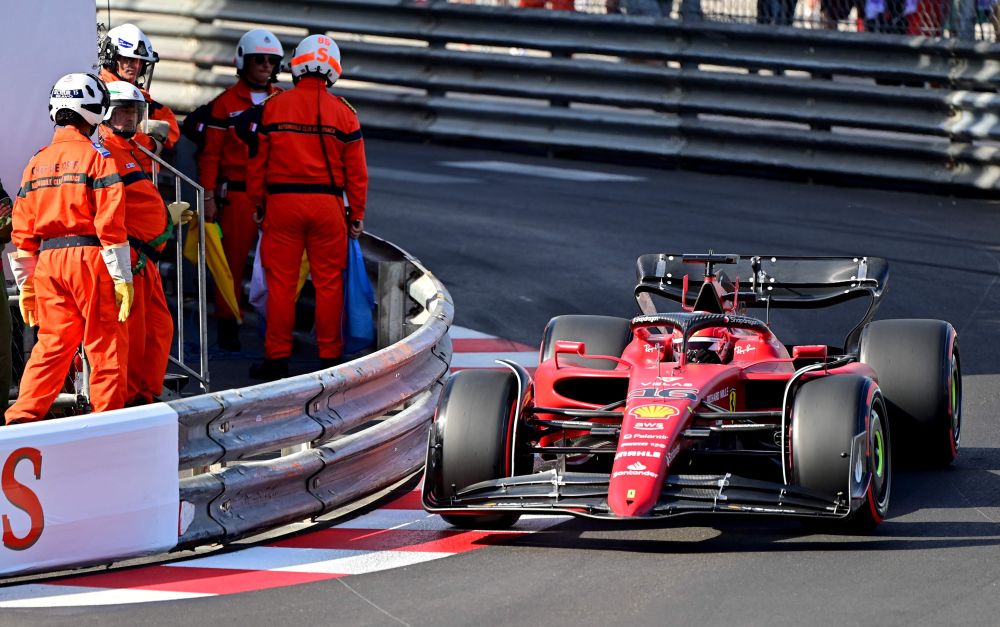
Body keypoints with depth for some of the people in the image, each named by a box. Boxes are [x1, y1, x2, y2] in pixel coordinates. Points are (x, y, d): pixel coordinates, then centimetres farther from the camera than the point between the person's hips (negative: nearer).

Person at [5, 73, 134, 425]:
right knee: (106, 343, 2)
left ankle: (22, 417, 0)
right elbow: (110, 224, -11)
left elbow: (22, 231, 13)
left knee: (52, 342, 9)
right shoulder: (97, 157, -4)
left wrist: (25, 284, 19)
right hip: (89, 257, -5)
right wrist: (122, 278, -9)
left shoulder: (36, 163, 13)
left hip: (48, 262, 5)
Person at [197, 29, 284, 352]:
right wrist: (209, 197, -5)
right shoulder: (226, 103, 2)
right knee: (233, 261, -1)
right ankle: (227, 325, 5)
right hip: (237, 193, -3)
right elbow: (210, 153, 1)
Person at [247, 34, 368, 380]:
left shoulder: (273, 106, -1)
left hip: (281, 201, 0)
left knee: (280, 282, 5)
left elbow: (257, 160, 3)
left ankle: (277, 358, 7)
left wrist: (259, 203, 14)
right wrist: (357, 214, 10)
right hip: (327, 203, 0)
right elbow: (356, 170, 2)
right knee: (328, 281, 7)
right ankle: (329, 356, 11)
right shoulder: (343, 112, -1)